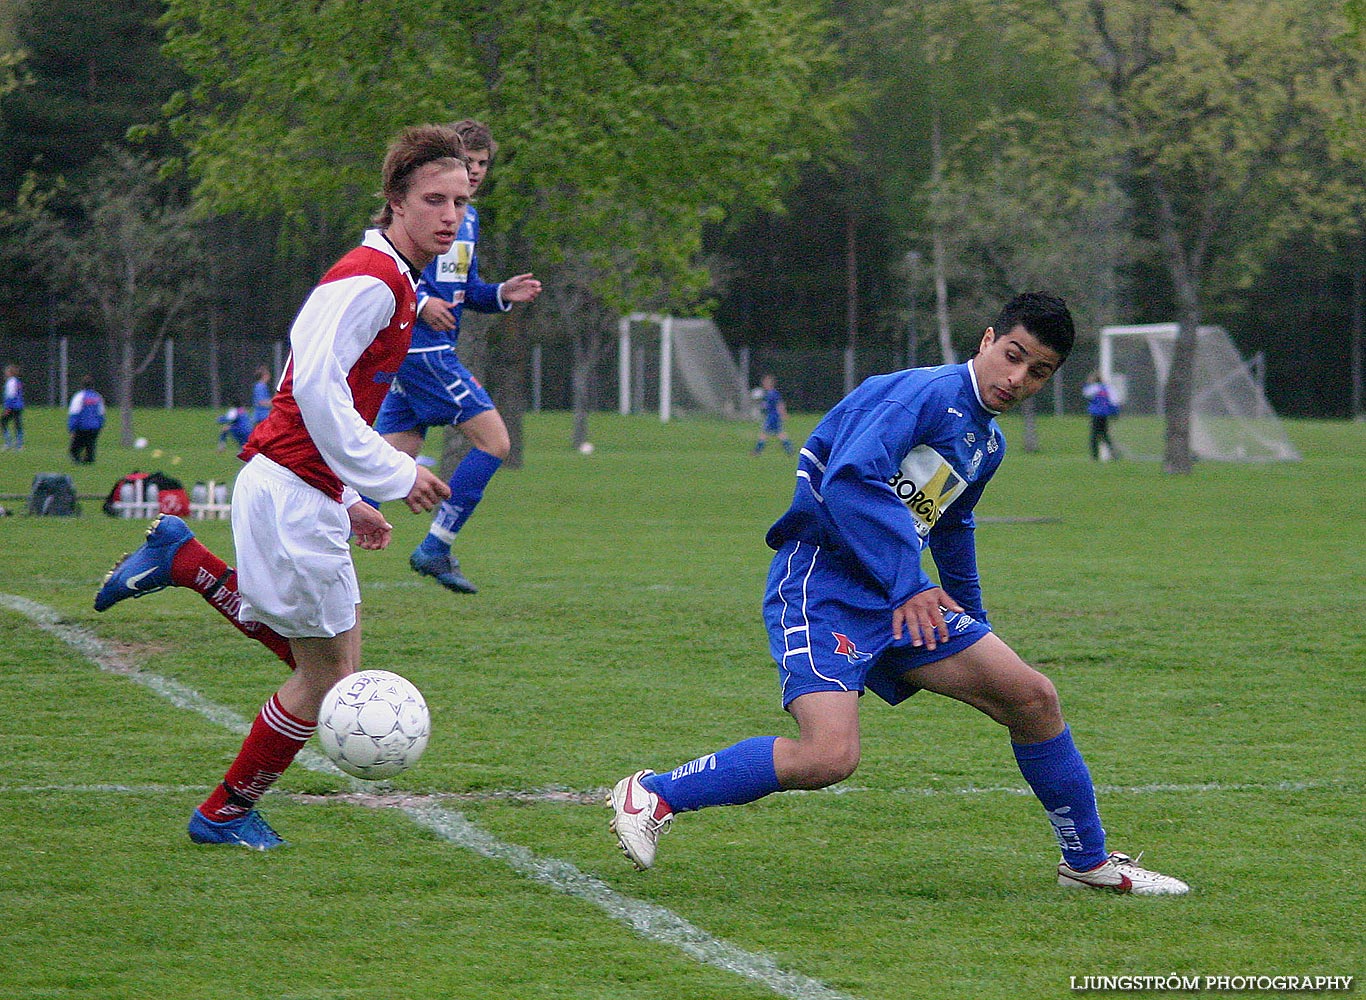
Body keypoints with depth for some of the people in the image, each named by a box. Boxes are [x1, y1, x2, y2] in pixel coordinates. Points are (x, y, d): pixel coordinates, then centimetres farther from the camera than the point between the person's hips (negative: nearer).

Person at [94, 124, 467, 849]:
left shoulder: (391, 282, 17)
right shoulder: (371, 279, -15)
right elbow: (316, 388, -24)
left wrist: (352, 501, 19)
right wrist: (393, 476, -19)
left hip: (307, 491, 10)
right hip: (294, 495, -10)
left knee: (324, 659, 16)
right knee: (328, 674, 0)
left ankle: (182, 560, 17)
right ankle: (226, 813, 15)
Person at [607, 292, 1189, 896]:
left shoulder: (989, 443, 17)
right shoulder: (926, 393, -13)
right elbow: (849, 479, -26)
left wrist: (973, 621, 45)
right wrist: (907, 586, -28)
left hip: (903, 595, 9)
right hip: (822, 582, -9)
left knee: (1033, 698, 6)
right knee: (828, 757, -26)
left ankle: (1088, 862, 23)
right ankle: (652, 795, -9)